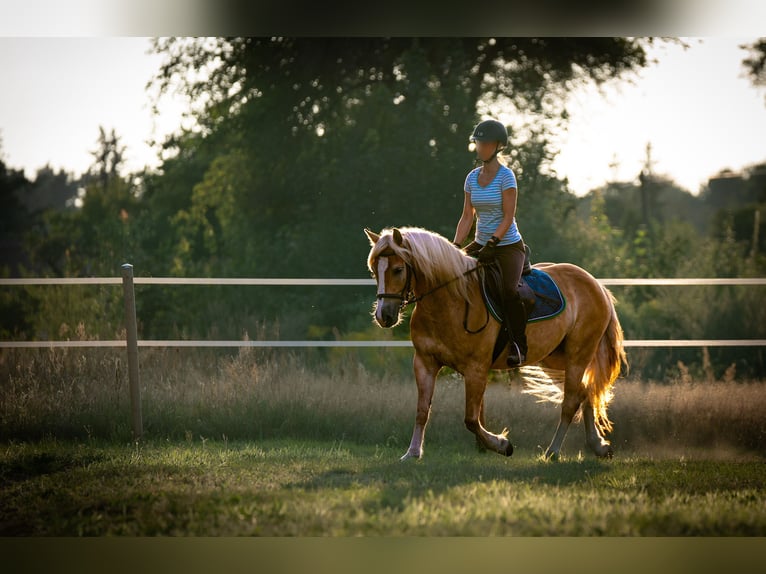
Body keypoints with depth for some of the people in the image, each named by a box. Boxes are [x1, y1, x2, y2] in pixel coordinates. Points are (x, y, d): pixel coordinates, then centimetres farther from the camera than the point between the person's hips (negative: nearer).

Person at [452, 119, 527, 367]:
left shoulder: (506, 176, -11)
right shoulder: (472, 177, 7)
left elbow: (508, 217, -15)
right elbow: (467, 217, 7)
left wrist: (492, 244, -25)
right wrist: (455, 248, -4)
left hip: (508, 245, -6)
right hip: (481, 244, 6)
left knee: (509, 290, -27)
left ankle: (519, 346, -14)